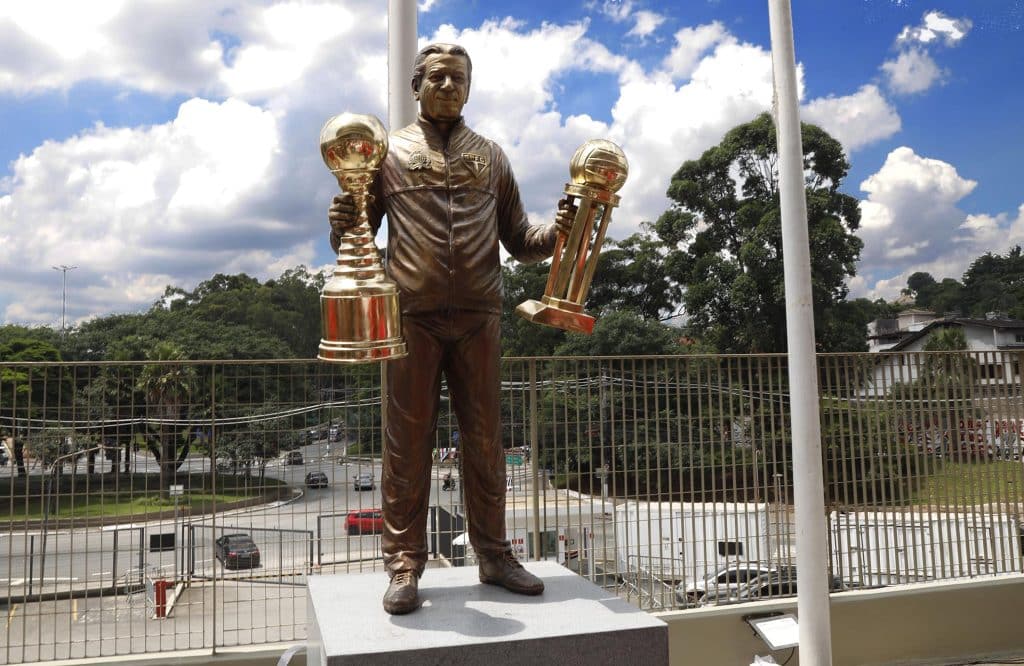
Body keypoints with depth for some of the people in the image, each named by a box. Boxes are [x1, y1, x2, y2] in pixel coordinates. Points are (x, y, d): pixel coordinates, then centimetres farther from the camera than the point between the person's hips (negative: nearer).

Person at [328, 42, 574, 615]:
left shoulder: (491, 157, 16)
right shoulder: (389, 152, 10)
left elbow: (519, 240, 12)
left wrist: (555, 233, -8)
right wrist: (342, 228, -15)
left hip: (478, 317, 2)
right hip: (413, 316, -2)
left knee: (485, 439, 7)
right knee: (409, 441, 1)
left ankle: (494, 556, 18)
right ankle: (405, 565, 10)